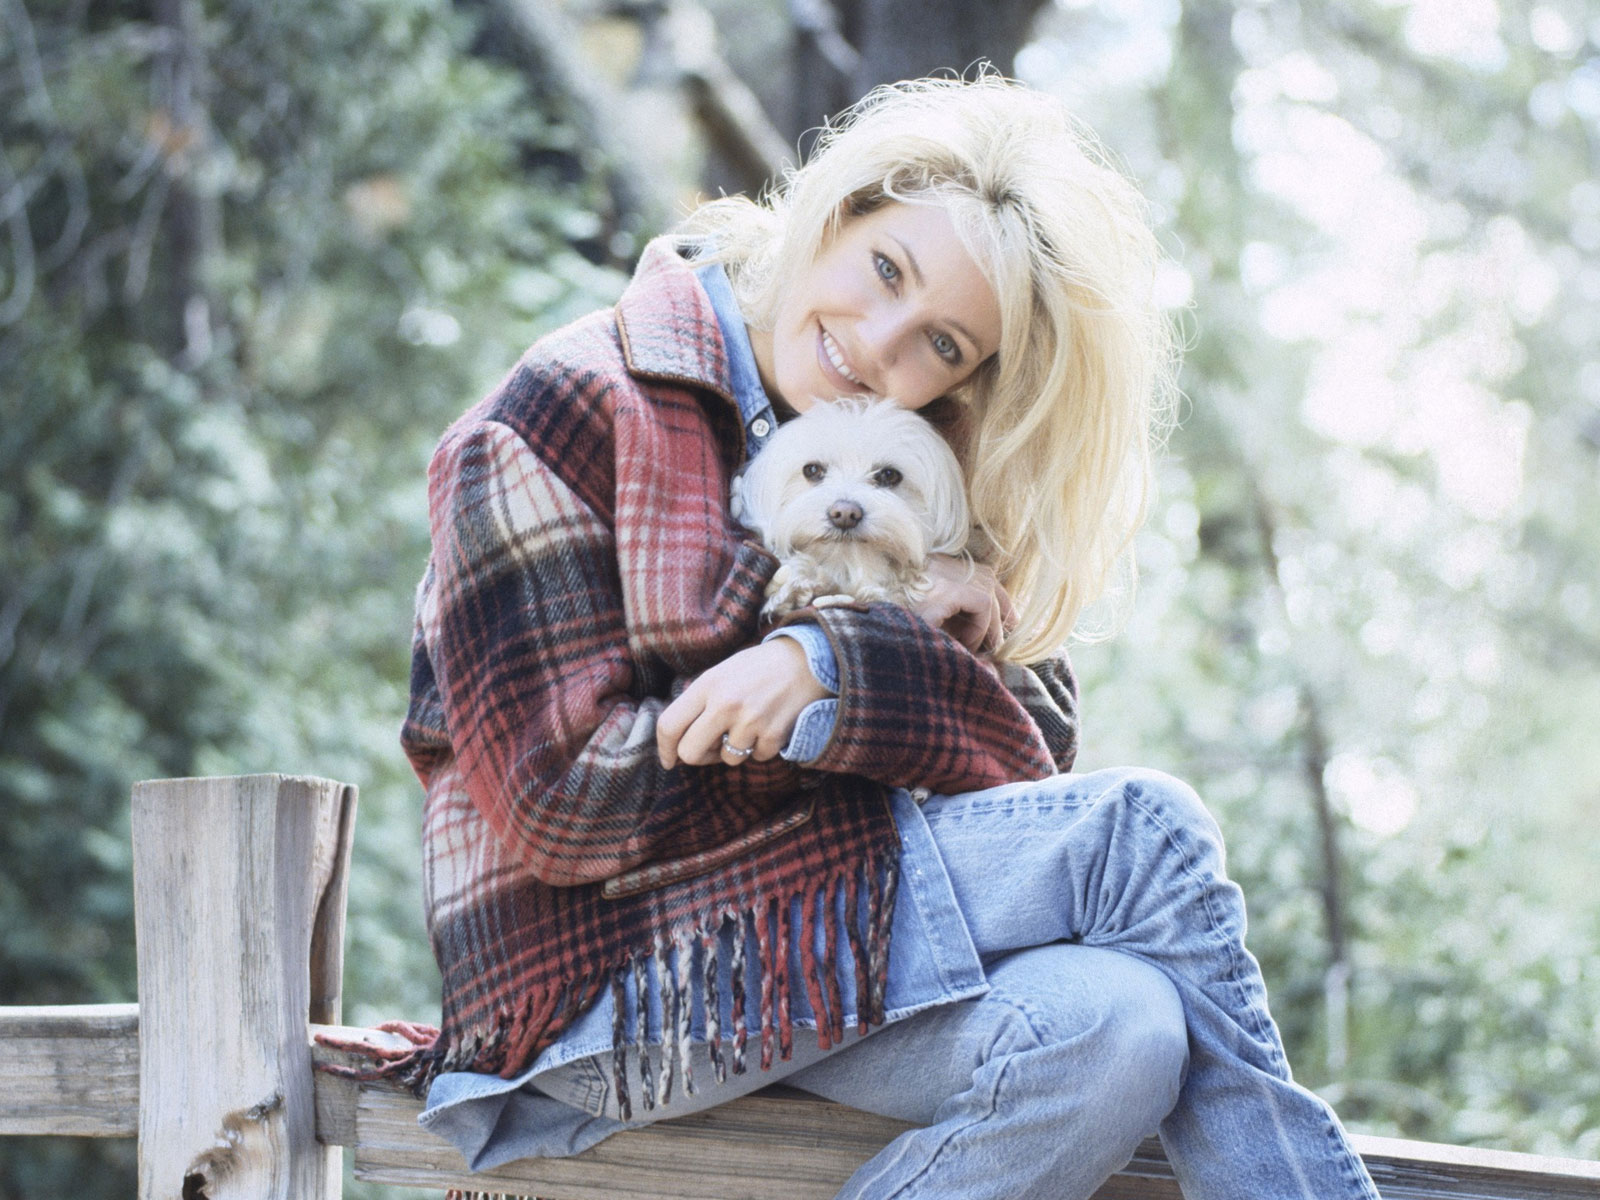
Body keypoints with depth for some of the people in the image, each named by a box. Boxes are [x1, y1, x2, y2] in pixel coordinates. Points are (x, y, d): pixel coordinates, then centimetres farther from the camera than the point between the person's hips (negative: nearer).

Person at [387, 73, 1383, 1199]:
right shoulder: (565, 416, -7)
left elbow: (1037, 749, 5)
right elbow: (569, 806, -15)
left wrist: (828, 673, -15)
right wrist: (895, 652, -13)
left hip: (822, 941, 6)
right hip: (612, 979, -6)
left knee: (1118, 1035, -26)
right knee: (1143, 832, -19)